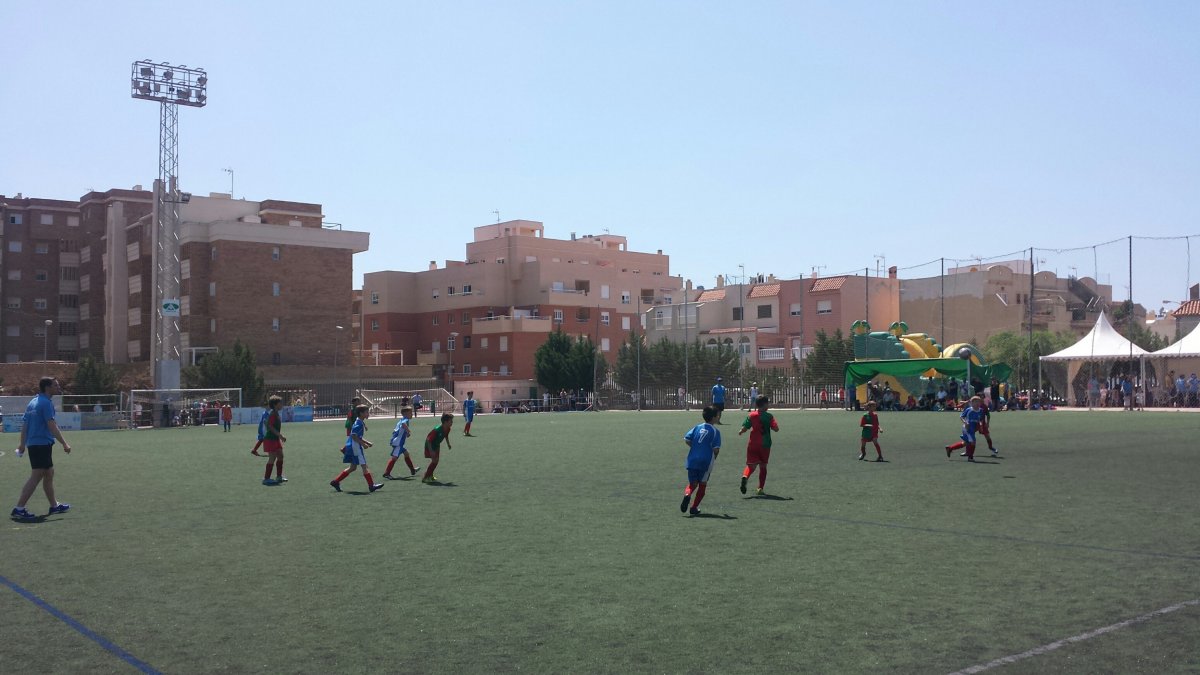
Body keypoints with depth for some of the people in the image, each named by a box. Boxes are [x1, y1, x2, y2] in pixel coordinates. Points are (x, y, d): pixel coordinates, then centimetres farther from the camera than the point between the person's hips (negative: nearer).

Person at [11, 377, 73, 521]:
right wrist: (64, 443, -17)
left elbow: (24, 425, 18)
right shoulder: (46, 403, -13)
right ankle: (19, 509, -12)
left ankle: (54, 506, 26)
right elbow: (52, 426, -19)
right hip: (42, 444, -10)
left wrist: (22, 444, 24)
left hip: (32, 444, 10)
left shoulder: (33, 402, 14)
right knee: (36, 477, -9)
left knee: (49, 474, 18)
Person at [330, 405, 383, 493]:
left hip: (351, 447, 10)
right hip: (355, 447, -10)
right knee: (364, 465, -5)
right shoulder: (359, 424, -16)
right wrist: (363, 444, -21)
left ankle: (335, 482, 17)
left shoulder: (360, 423, 15)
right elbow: (354, 436, -23)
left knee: (353, 467, 15)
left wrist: (367, 442, 16)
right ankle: (371, 485, -1)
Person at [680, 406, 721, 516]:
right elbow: (716, 449, -11)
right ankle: (694, 507, 11)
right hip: (706, 461, -3)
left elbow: (686, 440, 2)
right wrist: (714, 457, 9)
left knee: (692, 484, 13)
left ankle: (687, 494, -20)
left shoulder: (697, 427, 7)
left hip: (692, 460, 3)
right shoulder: (715, 431, -5)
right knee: (702, 485, 14)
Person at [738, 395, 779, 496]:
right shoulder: (769, 416, -8)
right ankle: (760, 488, 13)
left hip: (752, 444, 1)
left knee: (751, 465, 0)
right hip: (764, 445, -1)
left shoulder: (751, 415, -1)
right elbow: (776, 428, -14)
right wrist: (772, 423, 7)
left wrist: (740, 432, 19)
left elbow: (744, 428, -3)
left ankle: (745, 477, -32)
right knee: (763, 466, 14)